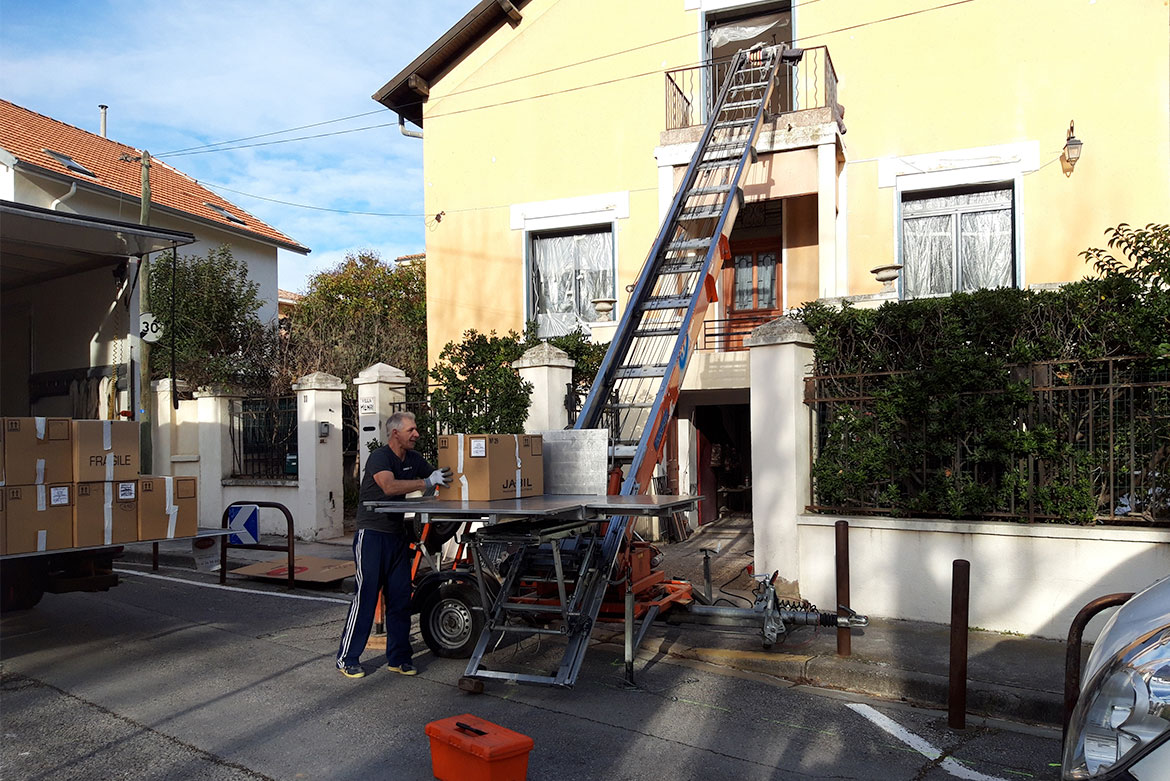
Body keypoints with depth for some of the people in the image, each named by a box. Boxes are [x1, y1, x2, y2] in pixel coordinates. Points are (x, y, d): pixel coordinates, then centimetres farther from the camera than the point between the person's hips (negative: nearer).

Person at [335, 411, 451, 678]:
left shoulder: (413, 458, 9)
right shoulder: (379, 458, -15)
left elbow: (440, 478, 12)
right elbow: (390, 486, -33)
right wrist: (427, 482, -36)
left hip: (398, 535, 8)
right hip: (372, 534, -7)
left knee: (400, 598, 8)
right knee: (365, 596, -5)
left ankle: (398, 658, 17)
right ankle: (347, 659, 7)